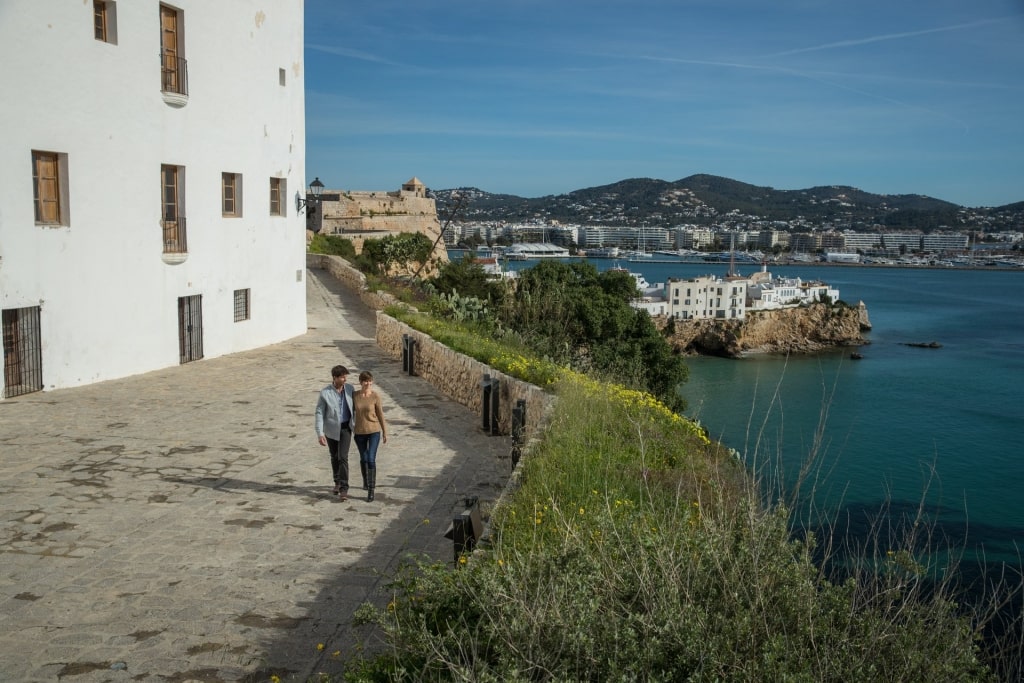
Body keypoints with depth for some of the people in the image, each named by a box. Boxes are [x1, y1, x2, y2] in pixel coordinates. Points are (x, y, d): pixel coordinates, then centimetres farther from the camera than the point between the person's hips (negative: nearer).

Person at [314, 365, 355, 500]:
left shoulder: (349, 388, -8)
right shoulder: (325, 393, -17)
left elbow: (353, 406, 6)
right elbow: (319, 413, -14)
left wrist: (356, 424, 10)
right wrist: (320, 434, -21)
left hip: (345, 428, 0)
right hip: (331, 429, 0)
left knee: (343, 457, -11)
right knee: (334, 457, 15)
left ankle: (344, 489, -9)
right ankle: (338, 481, 37)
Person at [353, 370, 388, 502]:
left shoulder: (376, 396, -12)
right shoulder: (354, 396, -6)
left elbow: (380, 415, -4)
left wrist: (385, 433, 1)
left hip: (374, 431, -3)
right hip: (360, 432, 3)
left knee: (371, 459, -12)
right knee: (363, 459, 17)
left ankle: (371, 490, -6)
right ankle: (366, 480, 44)